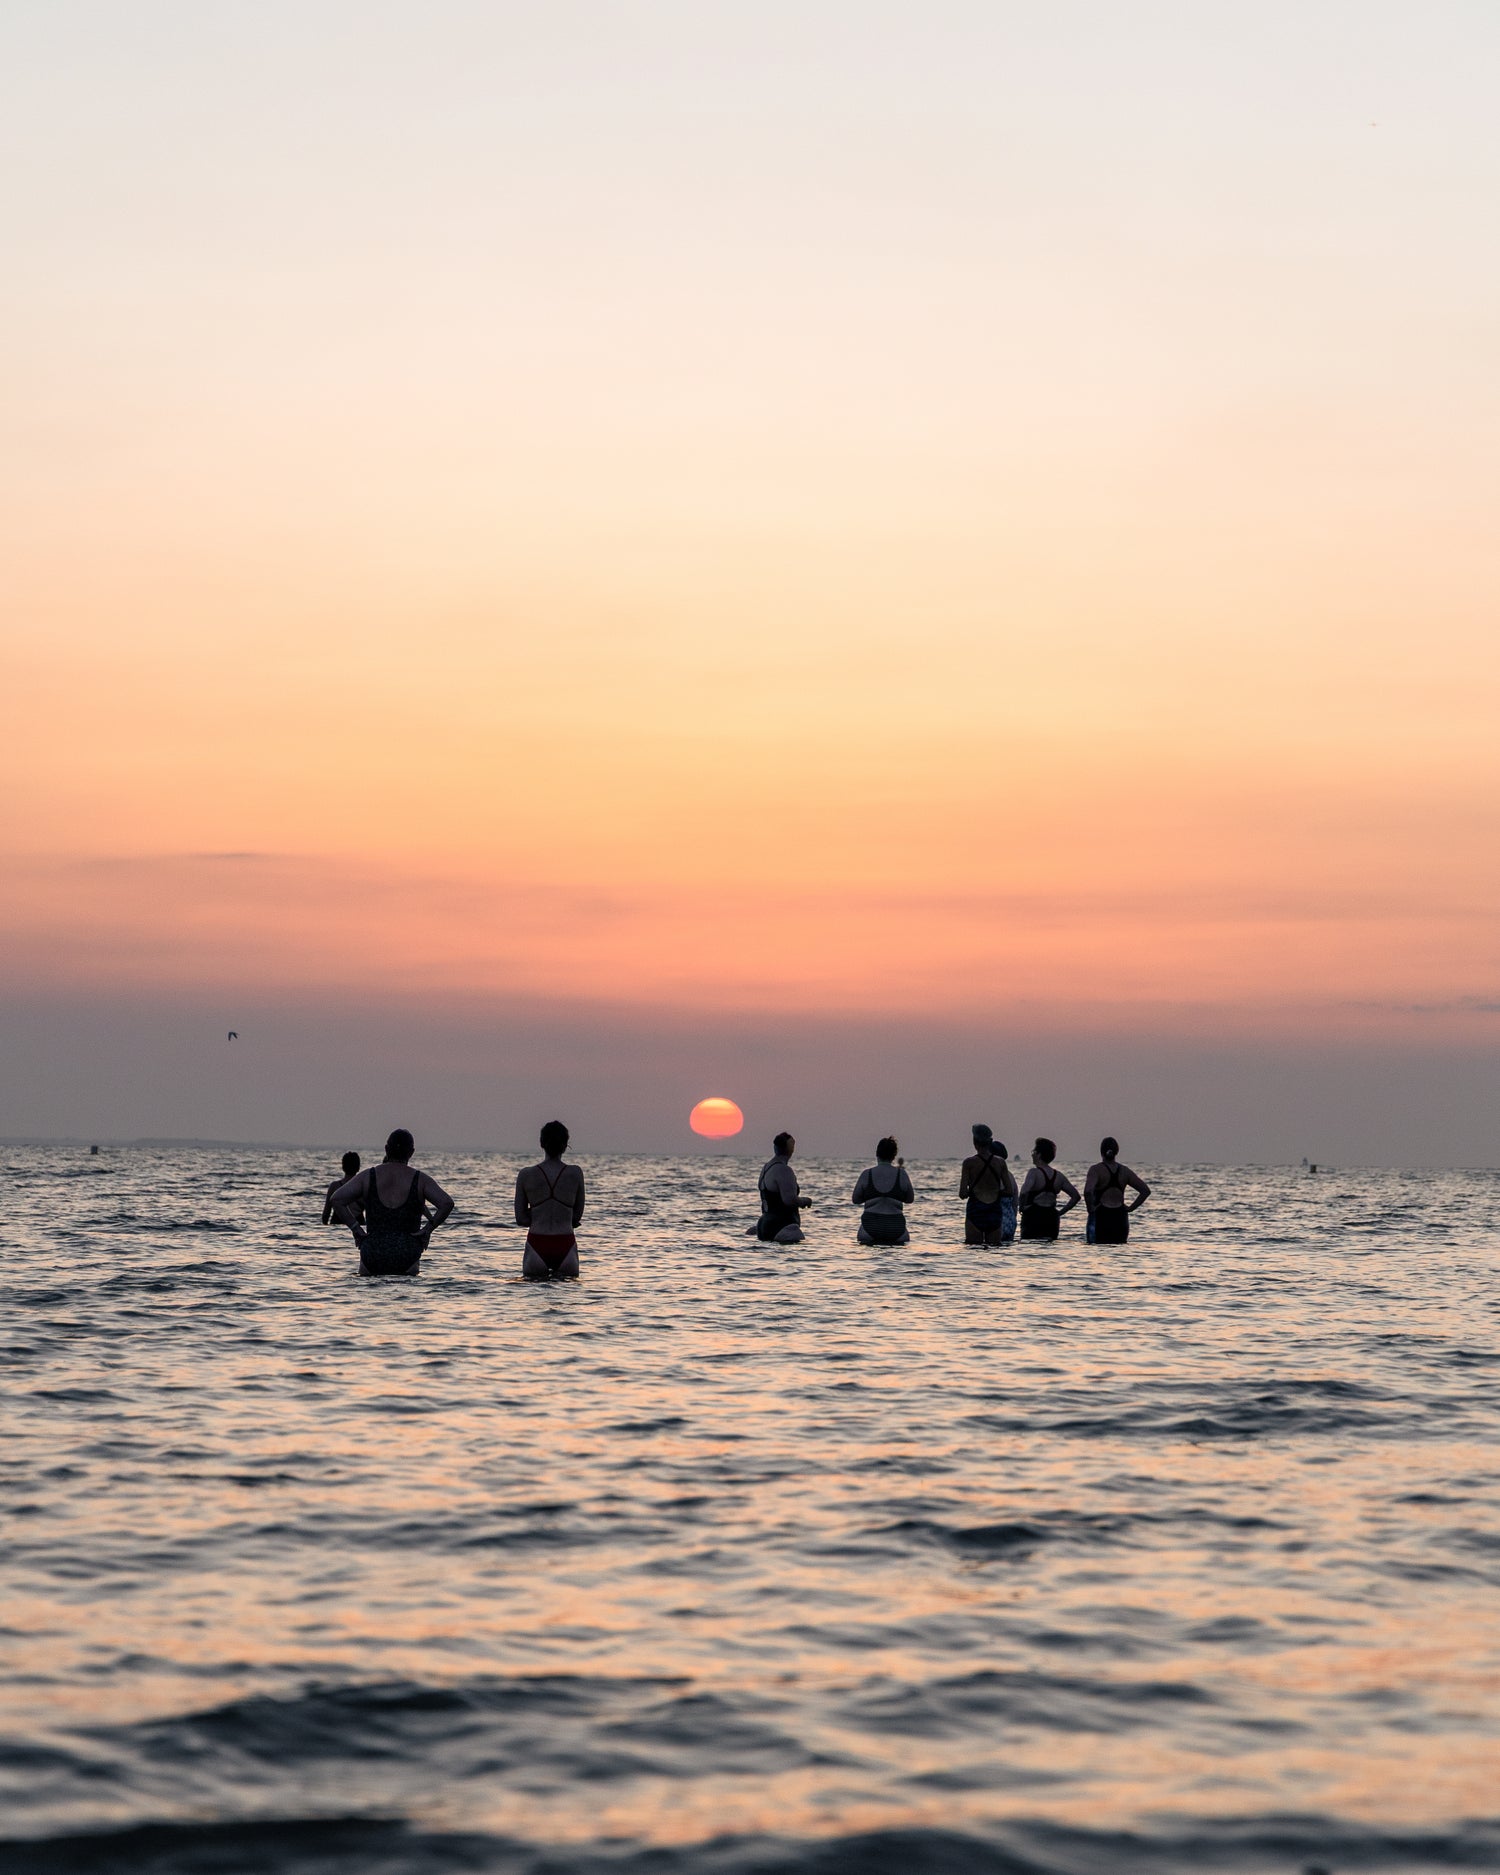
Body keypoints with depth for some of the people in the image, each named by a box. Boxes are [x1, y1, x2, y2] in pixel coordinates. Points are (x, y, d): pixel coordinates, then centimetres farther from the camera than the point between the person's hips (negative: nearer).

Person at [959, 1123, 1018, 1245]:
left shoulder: (969, 1162, -6)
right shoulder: (1001, 1163, 2)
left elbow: (962, 1194, -8)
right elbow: (1010, 1192, 3)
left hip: (975, 1211, -3)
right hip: (995, 1211, 3)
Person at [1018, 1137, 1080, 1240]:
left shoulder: (1034, 1172, -10)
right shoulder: (1059, 1176, 10)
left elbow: (1024, 1192, -27)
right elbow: (1076, 1196, 12)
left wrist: (1022, 1206, -11)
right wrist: (1061, 1212, 13)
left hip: (1033, 1217, -6)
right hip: (1052, 1218, 6)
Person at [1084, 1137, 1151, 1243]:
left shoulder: (1096, 1170, -8)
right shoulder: (1124, 1171, 6)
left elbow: (1088, 1191, -26)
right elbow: (1146, 1191, 5)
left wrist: (1090, 1209, -11)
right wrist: (1131, 1208, 6)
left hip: (1100, 1216, -4)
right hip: (1120, 1218, 4)